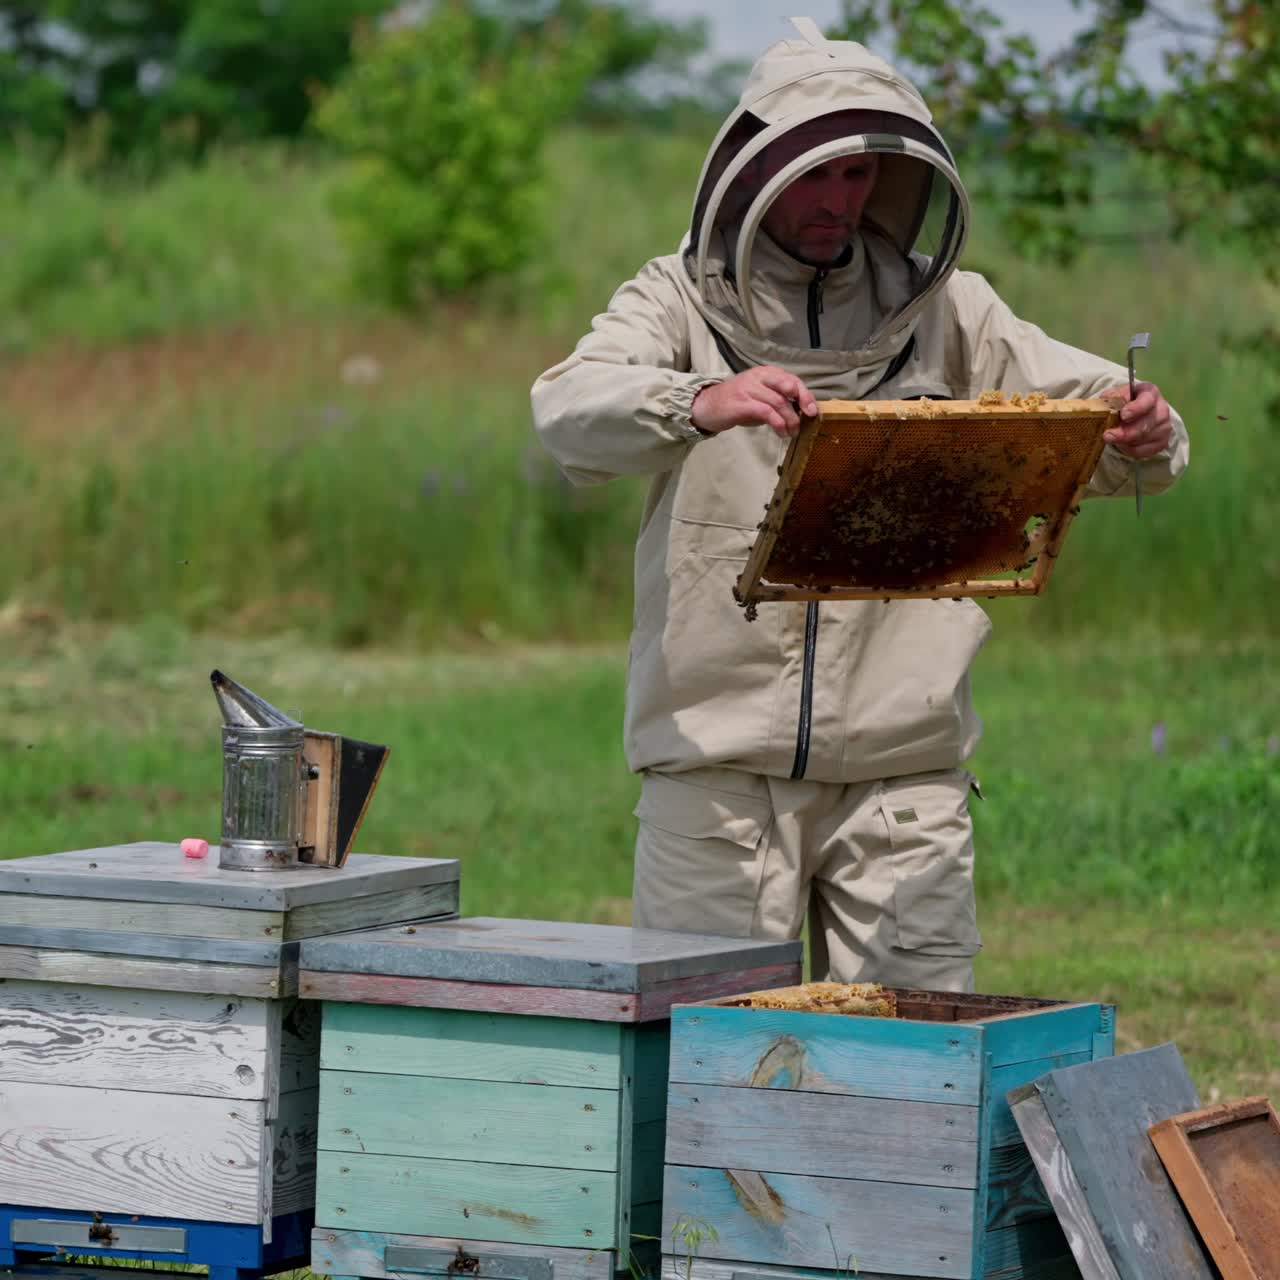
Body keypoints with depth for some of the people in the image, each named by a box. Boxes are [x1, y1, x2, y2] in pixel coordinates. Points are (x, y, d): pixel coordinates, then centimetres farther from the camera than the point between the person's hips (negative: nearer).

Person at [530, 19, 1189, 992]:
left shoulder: (944, 312, 11)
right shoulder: (682, 302, 3)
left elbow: (1090, 416, 8)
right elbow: (571, 412, -16)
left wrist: (1144, 439, -18)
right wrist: (699, 403, -37)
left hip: (902, 772, 1)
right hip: (714, 759, -1)